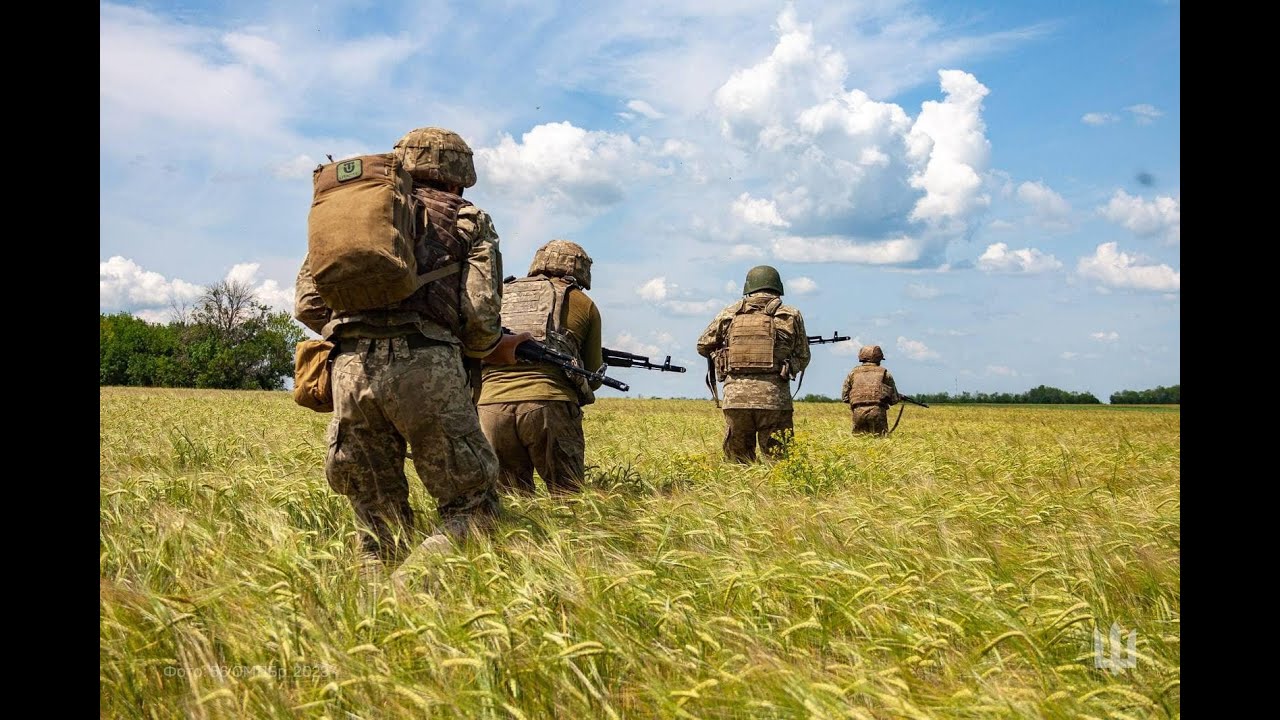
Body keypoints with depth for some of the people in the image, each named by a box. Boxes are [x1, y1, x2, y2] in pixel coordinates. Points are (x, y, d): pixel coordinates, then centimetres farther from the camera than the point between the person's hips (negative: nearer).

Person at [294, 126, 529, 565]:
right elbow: (479, 313, 2)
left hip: (350, 368, 4)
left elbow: (308, 304, 19)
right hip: (425, 366, -4)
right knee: (472, 508, 5)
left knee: (377, 519, 16)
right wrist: (492, 348, 22)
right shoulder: (467, 219, 15)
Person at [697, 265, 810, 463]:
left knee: (737, 460, 11)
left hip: (736, 396, 1)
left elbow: (703, 346, 20)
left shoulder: (730, 314, 10)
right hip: (774, 396, -1)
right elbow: (803, 358, 14)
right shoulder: (791, 316, 8)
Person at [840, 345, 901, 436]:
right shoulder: (884, 373, 9)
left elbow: (844, 398, 14)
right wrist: (900, 398, 32)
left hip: (858, 412, 2)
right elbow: (894, 399, 9)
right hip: (877, 411, -2)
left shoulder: (853, 373, 14)